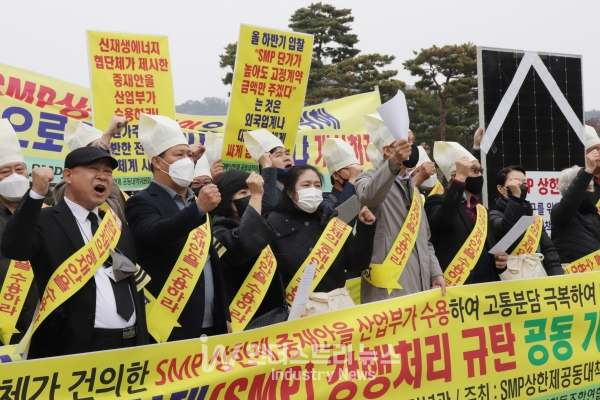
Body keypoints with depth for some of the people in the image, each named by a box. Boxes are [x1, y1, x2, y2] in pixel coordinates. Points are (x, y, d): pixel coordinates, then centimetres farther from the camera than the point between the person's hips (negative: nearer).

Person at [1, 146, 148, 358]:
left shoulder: (119, 227, 17)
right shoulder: (46, 221, -2)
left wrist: (142, 345, 15)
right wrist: (37, 193, -28)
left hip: (128, 346, 6)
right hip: (73, 349, -6)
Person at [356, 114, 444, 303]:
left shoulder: (412, 187, 22)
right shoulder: (369, 179, -2)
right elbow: (368, 196, -29)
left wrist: (435, 272, 10)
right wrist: (394, 163, -44)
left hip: (419, 284, 7)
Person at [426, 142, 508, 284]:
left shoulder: (482, 210, 20)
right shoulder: (438, 202, -2)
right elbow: (442, 218, -26)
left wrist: (499, 260, 3)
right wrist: (460, 178, -25)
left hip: (487, 285, 7)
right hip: (456, 286, -7)